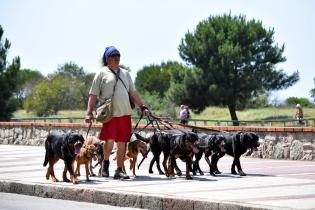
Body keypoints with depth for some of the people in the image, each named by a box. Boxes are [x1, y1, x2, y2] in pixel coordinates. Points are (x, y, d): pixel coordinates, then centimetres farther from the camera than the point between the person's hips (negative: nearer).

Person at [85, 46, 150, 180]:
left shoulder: (125, 73, 20)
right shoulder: (102, 73, 5)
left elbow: (133, 93, 23)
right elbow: (93, 94, 1)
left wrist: (142, 107, 13)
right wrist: (89, 113, -6)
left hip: (125, 113, 5)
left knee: (122, 143, 3)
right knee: (110, 139, -15)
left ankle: (119, 170, 9)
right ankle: (106, 162, 11)